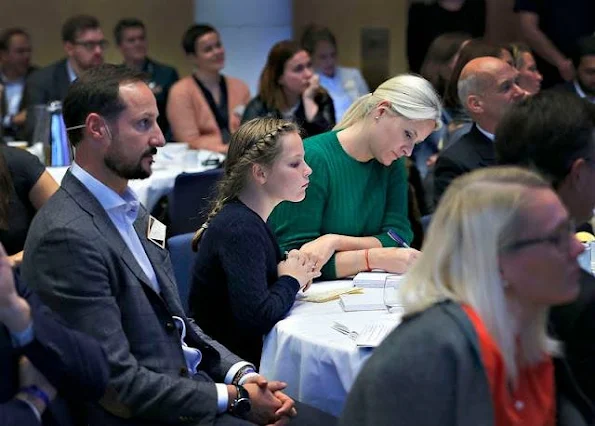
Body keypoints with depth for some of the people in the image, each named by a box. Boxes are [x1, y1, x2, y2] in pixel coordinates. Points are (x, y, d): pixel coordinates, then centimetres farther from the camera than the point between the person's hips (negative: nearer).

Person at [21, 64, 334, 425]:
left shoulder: (131, 211, 9)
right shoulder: (67, 236, -19)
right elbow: (119, 385, -20)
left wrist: (242, 373, -3)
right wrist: (233, 397, -14)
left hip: (195, 387, 8)